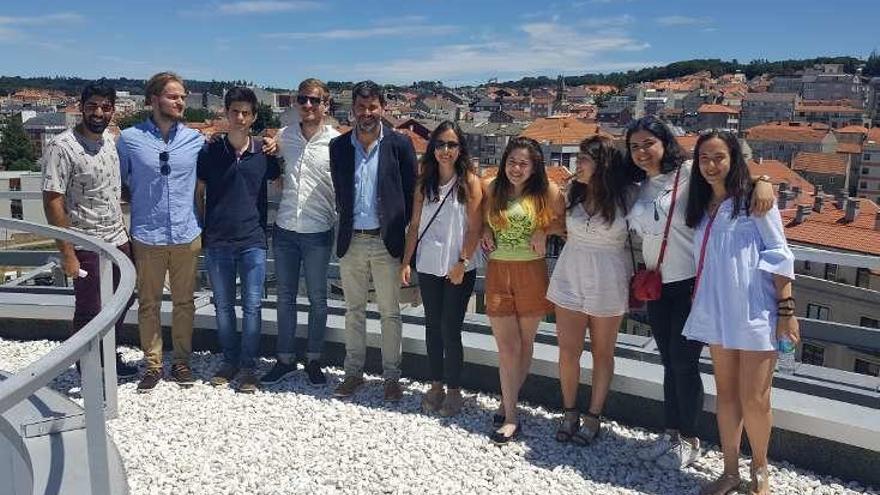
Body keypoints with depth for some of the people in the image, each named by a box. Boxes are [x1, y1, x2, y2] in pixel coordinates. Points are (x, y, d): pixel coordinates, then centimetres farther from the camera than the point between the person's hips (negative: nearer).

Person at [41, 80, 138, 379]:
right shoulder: (62, 147, -16)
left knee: (123, 301, 17)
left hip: (119, 240, 7)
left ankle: (110, 358, 37)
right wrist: (67, 254, -19)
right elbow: (53, 202, -17)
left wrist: (124, 230, 13)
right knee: (90, 311, 6)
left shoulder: (110, 140, 5)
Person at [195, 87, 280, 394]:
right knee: (223, 306, 10)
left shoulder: (264, 153, 1)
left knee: (252, 305, 0)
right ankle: (230, 362, 25)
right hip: (217, 242, 1)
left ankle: (248, 367, 12)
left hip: (253, 241, -1)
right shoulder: (210, 152, 2)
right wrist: (203, 229, 8)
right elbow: (198, 193, 10)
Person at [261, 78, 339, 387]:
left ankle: (313, 359, 23)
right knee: (285, 297, 11)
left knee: (317, 298, 8)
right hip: (284, 229, 4)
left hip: (318, 233, -3)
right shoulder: (284, 136, 4)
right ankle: (286, 359, 24)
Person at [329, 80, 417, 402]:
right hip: (351, 240, 3)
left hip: (386, 242, -3)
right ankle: (354, 372, 25)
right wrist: (347, 222, 9)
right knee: (354, 311, 13)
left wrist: (399, 232, -4)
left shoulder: (400, 145, -4)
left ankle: (391, 376, 19)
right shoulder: (339, 146, 3)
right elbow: (339, 193, 12)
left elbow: (410, 194, -2)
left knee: (389, 313, 7)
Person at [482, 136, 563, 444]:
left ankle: (509, 401, 27)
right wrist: (486, 232, -1)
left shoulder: (546, 192, -3)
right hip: (498, 272, 1)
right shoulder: (493, 190, 4)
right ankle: (511, 416, 7)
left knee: (525, 342, 10)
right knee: (507, 346, -1)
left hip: (532, 272, -1)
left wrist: (544, 231, -10)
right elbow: (483, 220, 18)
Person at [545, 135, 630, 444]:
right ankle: (569, 413, 23)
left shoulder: (624, 197, -9)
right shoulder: (573, 193, 2)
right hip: (570, 279, 3)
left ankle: (593, 417, 23)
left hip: (607, 284, -3)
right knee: (568, 351, 5)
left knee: (602, 352, 10)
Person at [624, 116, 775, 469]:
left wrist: (763, 182, -36)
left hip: (691, 284, -6)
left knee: (684, 362, 0)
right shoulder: (640, 187, 9)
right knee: (669, 363, 14)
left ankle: (690, 441, 18)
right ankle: (671, 434, 28)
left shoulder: (688, 173, -10)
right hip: (656, 285, 6)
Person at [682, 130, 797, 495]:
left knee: (754, 400, 0)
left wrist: (786, 309, -12)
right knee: (726, 394, 13)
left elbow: (778, 256, -8)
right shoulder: (700, 205, 12)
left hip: (755, 314, -5)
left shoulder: (754, 200, -5)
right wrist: (700, 305, 13)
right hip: (717, 313, 6)